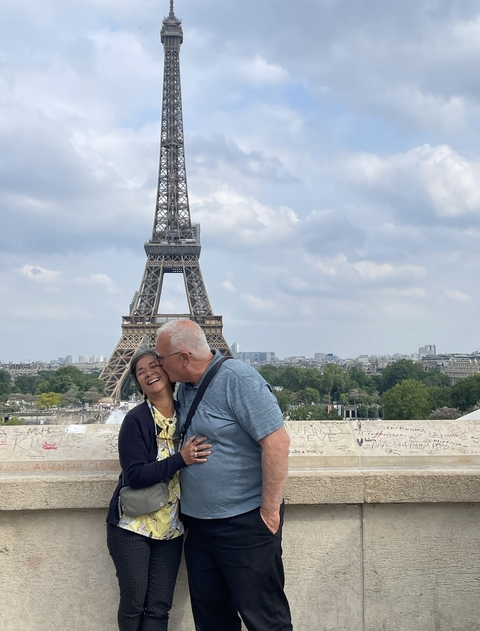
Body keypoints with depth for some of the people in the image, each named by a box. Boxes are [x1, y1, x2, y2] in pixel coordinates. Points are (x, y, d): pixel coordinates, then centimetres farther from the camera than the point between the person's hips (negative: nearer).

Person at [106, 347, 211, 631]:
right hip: (132, 526, -3)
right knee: (134, 603, 5)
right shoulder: (136, 420, -12)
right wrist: (181, 459, -27)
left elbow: (201, 457, 13)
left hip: (170, 528, 4)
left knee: (159, 607, 6)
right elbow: (135, 475, -19)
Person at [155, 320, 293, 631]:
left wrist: (270, 511, -20)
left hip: (245, 523, -8)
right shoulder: (185, 388, 9)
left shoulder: (238, 379, -17)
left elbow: (277, 441, -22)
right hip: (199, 524, 8)